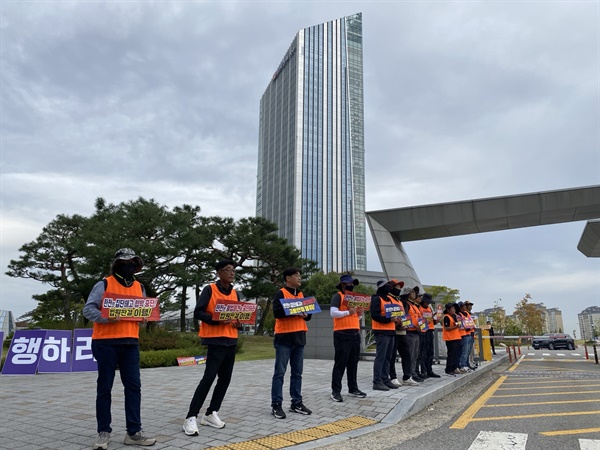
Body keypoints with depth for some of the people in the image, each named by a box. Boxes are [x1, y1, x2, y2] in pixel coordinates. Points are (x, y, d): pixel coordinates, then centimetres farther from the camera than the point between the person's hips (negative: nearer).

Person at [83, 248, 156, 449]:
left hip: (131, 343, 5)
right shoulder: (104, 284, -4)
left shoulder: (139, 287, 12)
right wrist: (105, 317, -25)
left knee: (134, 387, 3)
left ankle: (133, 432, 10)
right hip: (106, 343, -4)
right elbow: (88, 309, -8)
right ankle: (104, 432, 17)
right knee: (104, 387, 5)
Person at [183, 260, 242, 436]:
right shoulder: (209, 290, -7)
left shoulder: (235, 293, 12)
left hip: (231, 341, 7)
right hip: (215, 340, -7)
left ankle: (211, 414, 21)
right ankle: (191, 418, -2)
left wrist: (239, 323, -5)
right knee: (209, 378, -10)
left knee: (225, 379, 9)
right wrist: (216, 320, -25)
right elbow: (198, 313, -12)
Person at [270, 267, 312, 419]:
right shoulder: (280, 293, -5)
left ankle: (296, 403, 19)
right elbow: (276, 312, -17)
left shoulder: (301, 295, 17)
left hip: (299, 338, 7)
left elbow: (308, 314, 18)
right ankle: (276, 405, 4)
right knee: (280, 372, -2)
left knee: (297, 373, 11)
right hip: (284, 338, -7)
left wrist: (306, 314, -5)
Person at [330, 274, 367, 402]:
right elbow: (333, 312, -17)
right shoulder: (338, 296, -5)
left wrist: (359, 314, 4)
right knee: (340, 363, -5)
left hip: (355, 334, 8)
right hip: (342, 334, -8)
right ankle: (336, 391, -1)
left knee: (353, 363, 12)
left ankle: (353, 388, 21)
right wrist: (348, 312, -19)